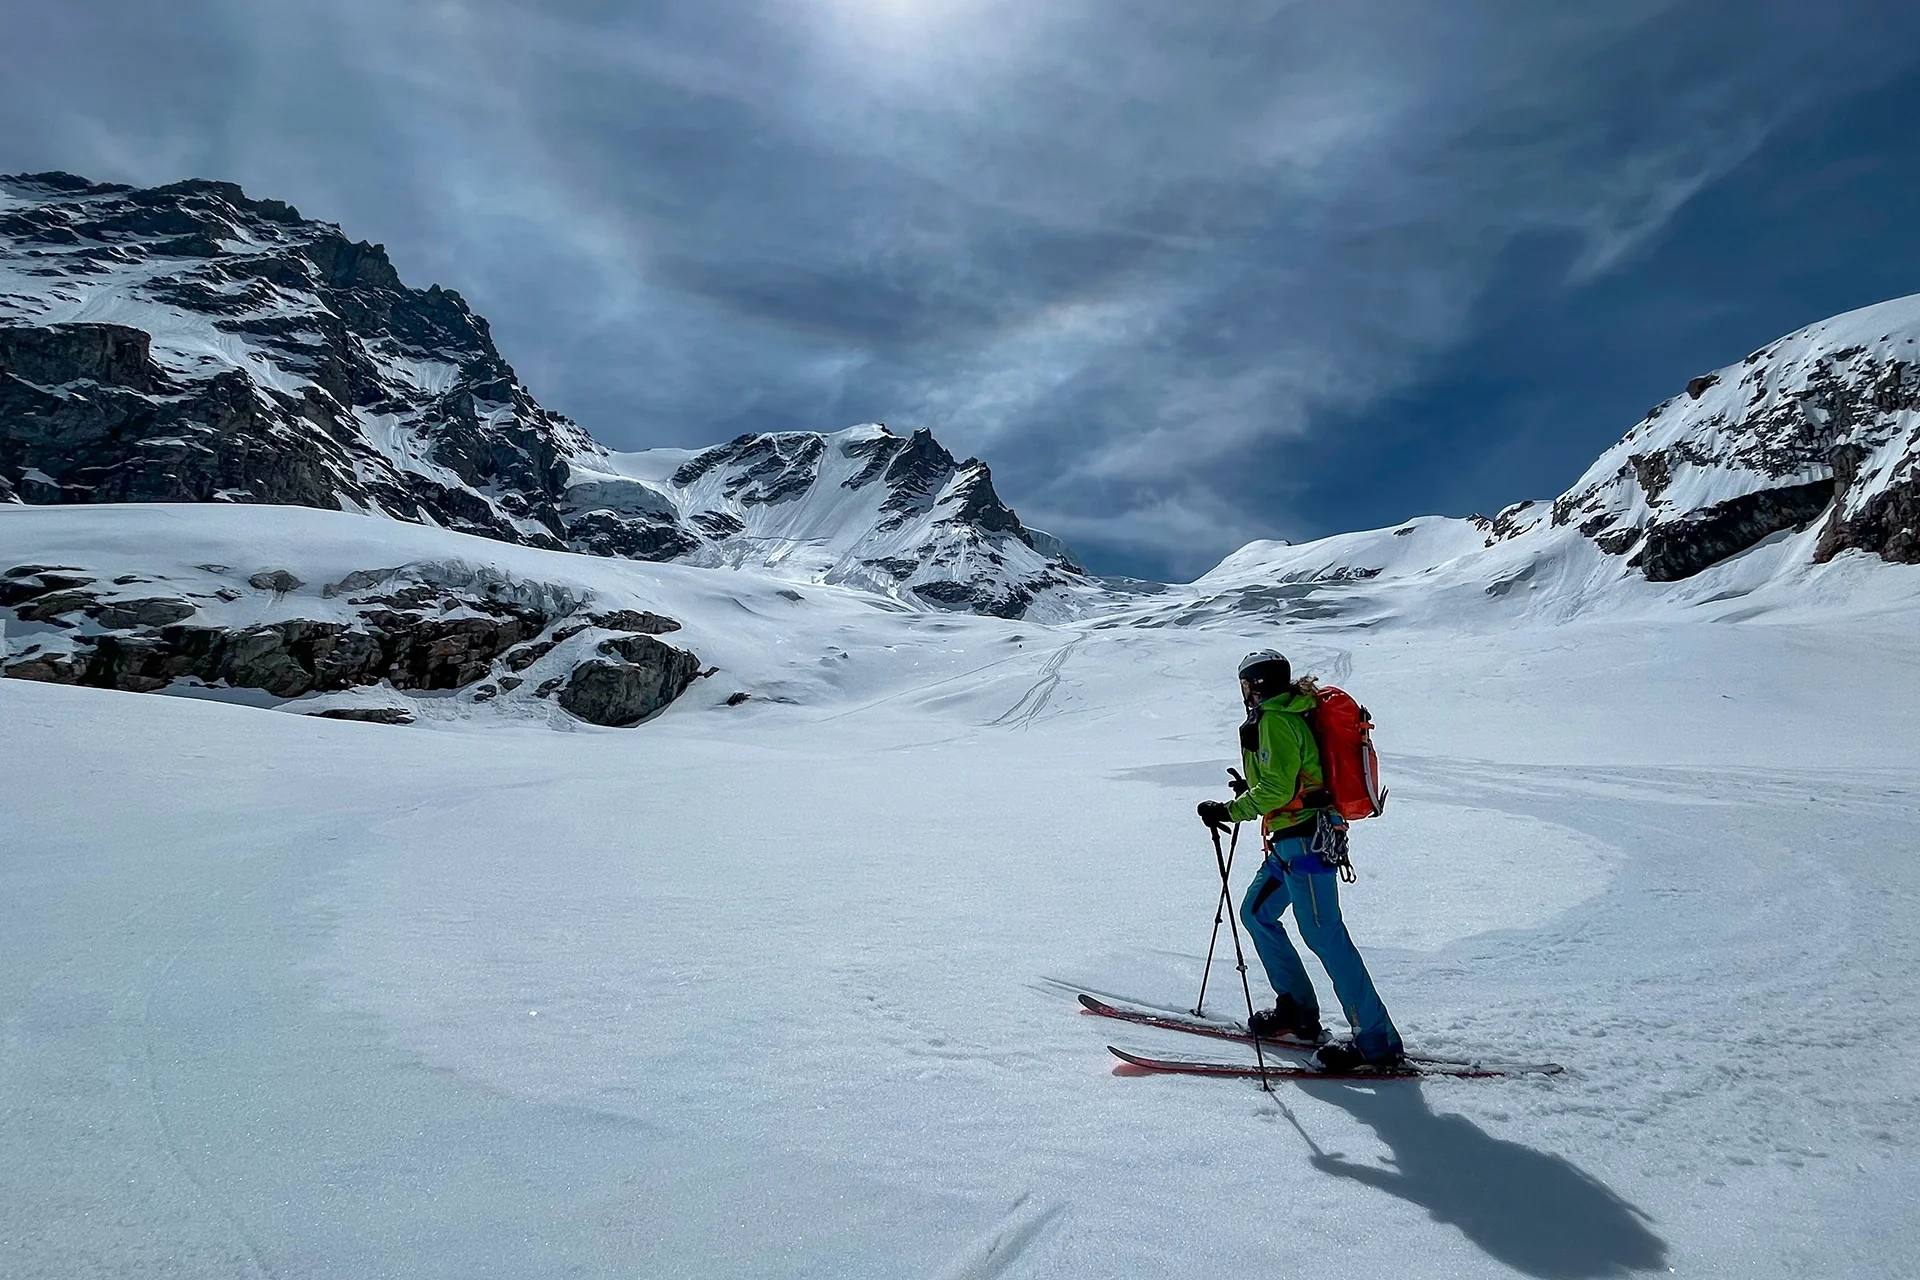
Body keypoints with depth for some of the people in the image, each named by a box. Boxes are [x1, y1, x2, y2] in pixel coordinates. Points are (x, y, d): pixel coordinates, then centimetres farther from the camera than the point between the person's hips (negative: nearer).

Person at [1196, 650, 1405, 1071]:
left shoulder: (1274, 721, -13)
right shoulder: (1291, 715, 18)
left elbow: (1278, 788, -21)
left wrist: (1230, 810, -14)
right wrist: (1251, 792, 16)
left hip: (1303, 839, -11)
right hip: (1295, 841, 11)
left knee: (1323, 934, -8)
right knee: (1256, 912, 16)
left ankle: (1377, 1040, -3)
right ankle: (1297, 1010, 22)